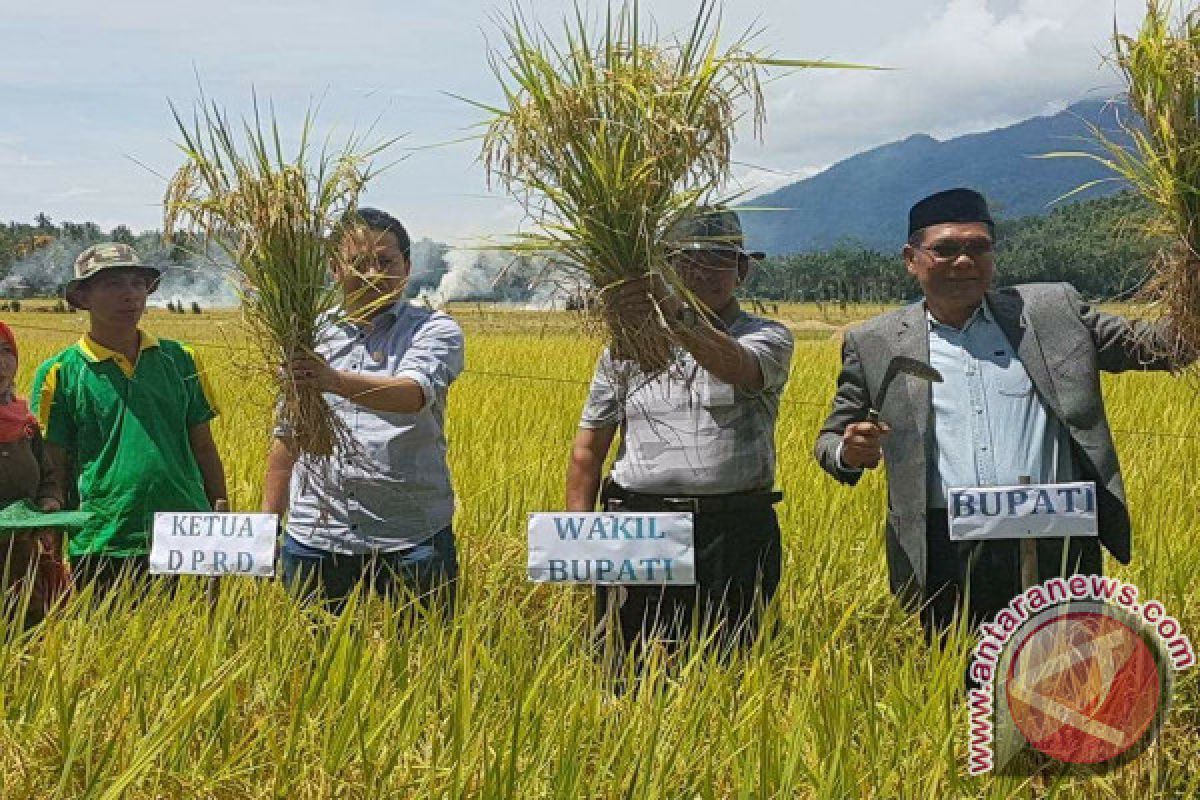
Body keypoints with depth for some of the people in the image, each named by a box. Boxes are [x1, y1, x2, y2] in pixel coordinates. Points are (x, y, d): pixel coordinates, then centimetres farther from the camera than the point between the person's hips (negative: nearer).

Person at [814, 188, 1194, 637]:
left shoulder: (1052, 310, 10)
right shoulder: (875, 343, 9)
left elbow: (1142, 344, 14)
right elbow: (831, 439, 14)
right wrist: (849, 453, -10)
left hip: (1054, 548, 1)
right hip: (944, 558, 0)